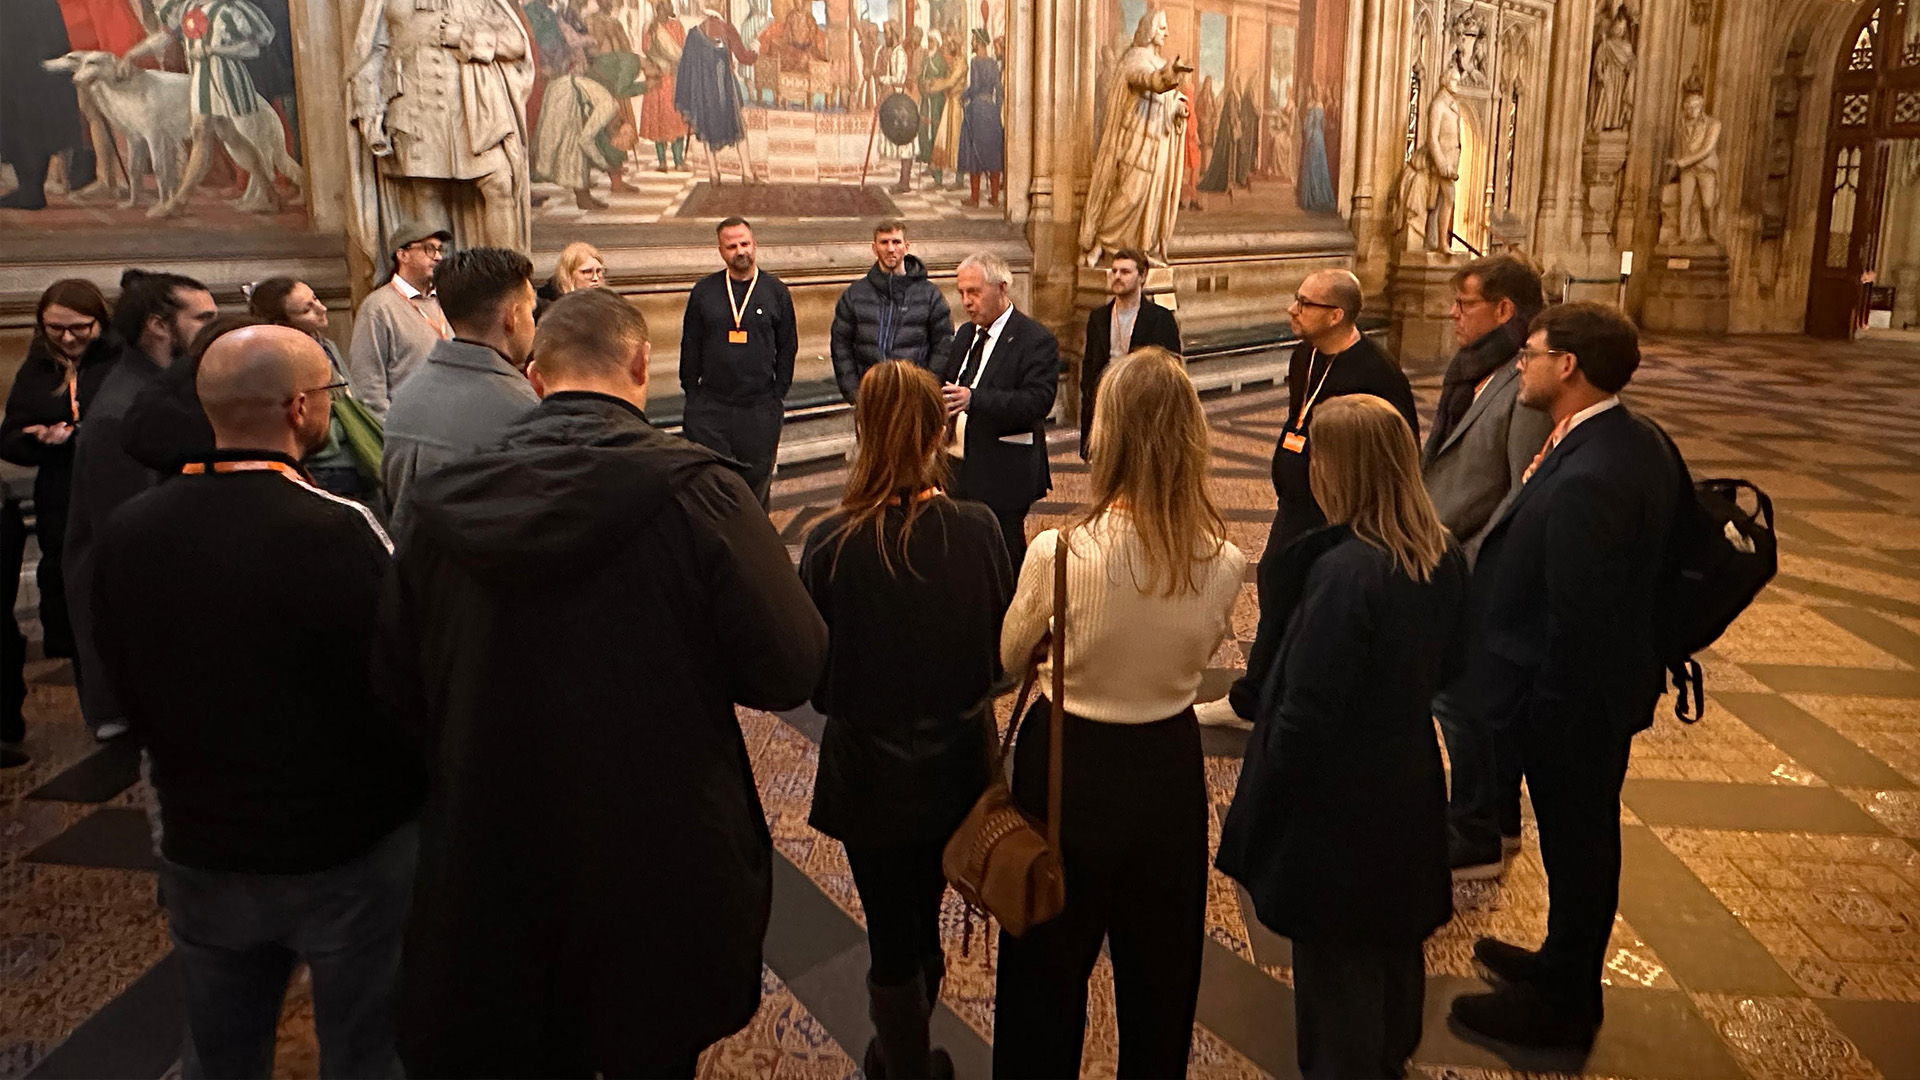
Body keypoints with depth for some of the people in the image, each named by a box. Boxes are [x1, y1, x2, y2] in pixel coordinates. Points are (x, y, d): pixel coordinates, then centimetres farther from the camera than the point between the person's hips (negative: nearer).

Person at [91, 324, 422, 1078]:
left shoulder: (126, 533, -7)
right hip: (351, 851, -5)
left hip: (200, 853, 5)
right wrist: (413, 798, 0)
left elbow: (126, 693, 5)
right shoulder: (338, 532, -25)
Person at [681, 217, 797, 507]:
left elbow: (787, 348, 6)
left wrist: (778, 394, 2)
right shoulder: (704, 291, 5)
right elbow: (690, 346, 8)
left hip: (760, 407, 0)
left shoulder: (776, 292, 4)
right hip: (710, 405, 0)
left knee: (757, 479, 6)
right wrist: (692, 392, 3)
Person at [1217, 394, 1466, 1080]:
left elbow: (1306, 713, -25)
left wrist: (1261, 811, -14)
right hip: (1408, 790, 8)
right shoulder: (1444, 558, -4)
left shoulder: (1344, 571, -29)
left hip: (1338, 802, -8)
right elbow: (1446, 664, 11)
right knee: (1393, 947, 28)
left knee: (1337, 970, 11)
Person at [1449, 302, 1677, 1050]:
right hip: (1609, 683, 9)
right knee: (1585, 840, 25)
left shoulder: (1586, 481, -33)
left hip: (1571, 704, -9)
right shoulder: (1635, 440, -1)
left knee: (1574, 847, 10)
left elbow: (1578, 623, -29)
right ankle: (1567, 963, 46)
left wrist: (1547, 718, -18)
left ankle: (1563, 1005, 32)